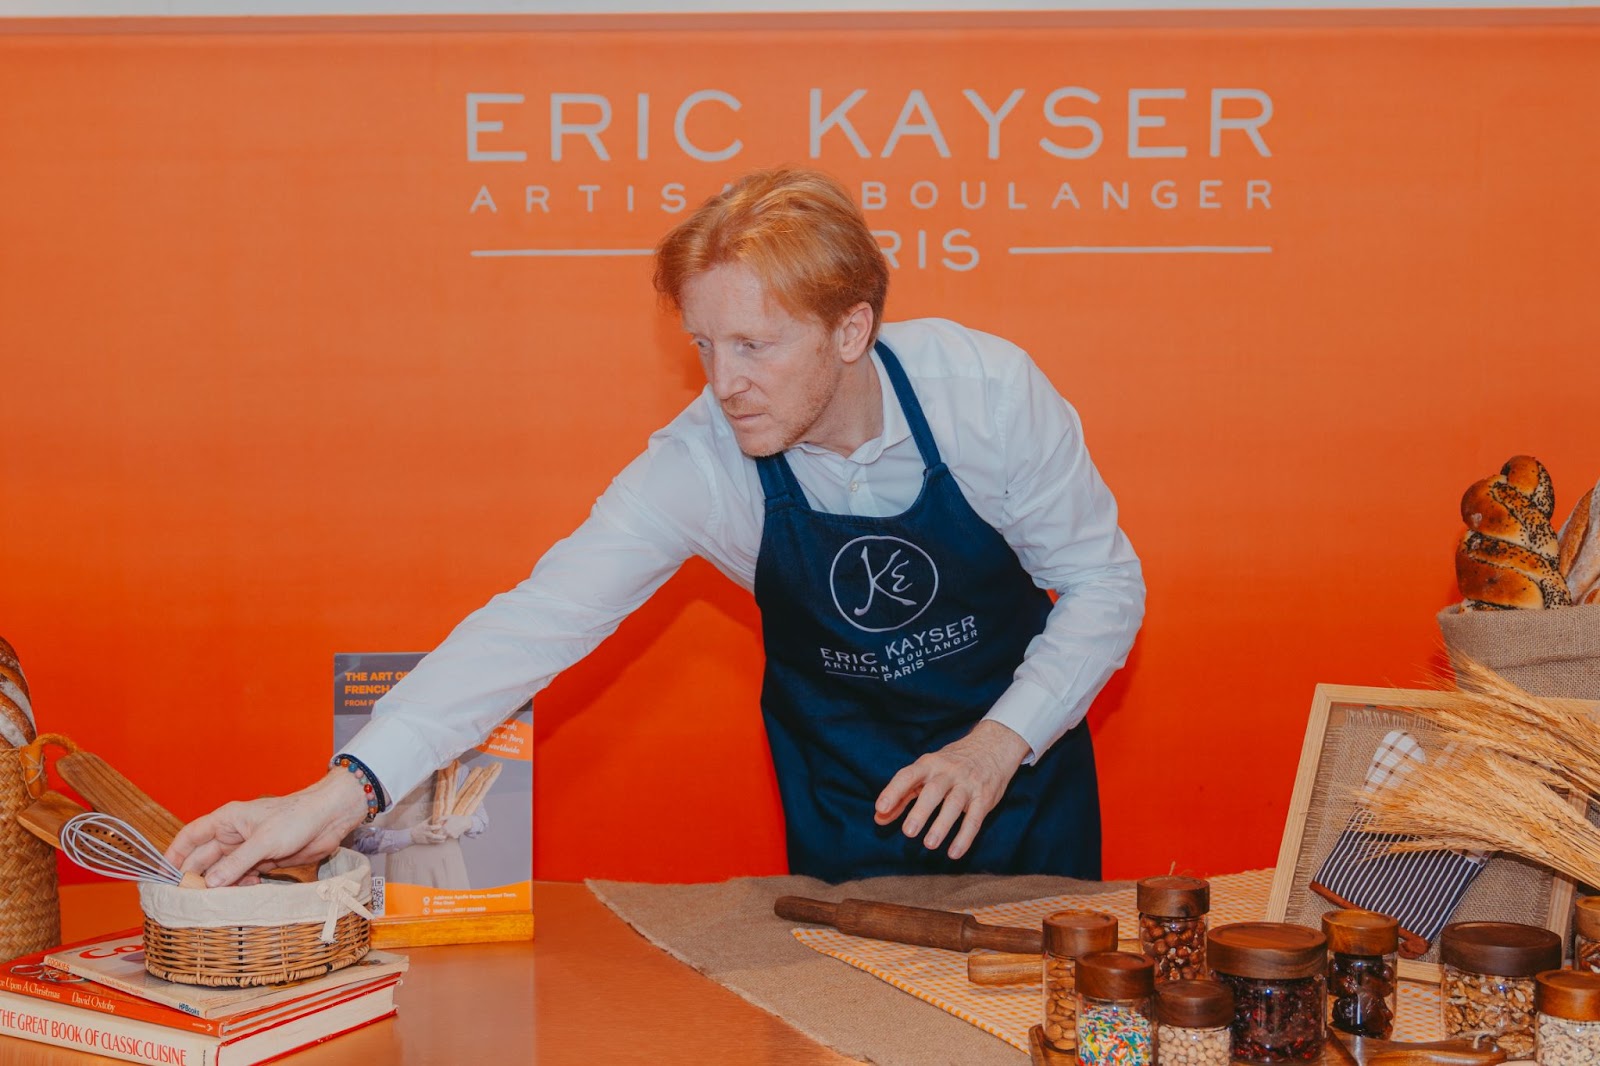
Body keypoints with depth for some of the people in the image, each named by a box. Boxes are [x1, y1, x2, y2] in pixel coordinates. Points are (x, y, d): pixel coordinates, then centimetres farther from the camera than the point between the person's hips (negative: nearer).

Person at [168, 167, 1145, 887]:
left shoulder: (988, 391, -24)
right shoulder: (699, 465, -24)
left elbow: (1104, 581, -12)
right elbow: (543, 619, -30)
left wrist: (998, 743, -25)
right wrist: (346, 791, -39)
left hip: (1017, 756, 1)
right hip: (845, 800, 0)